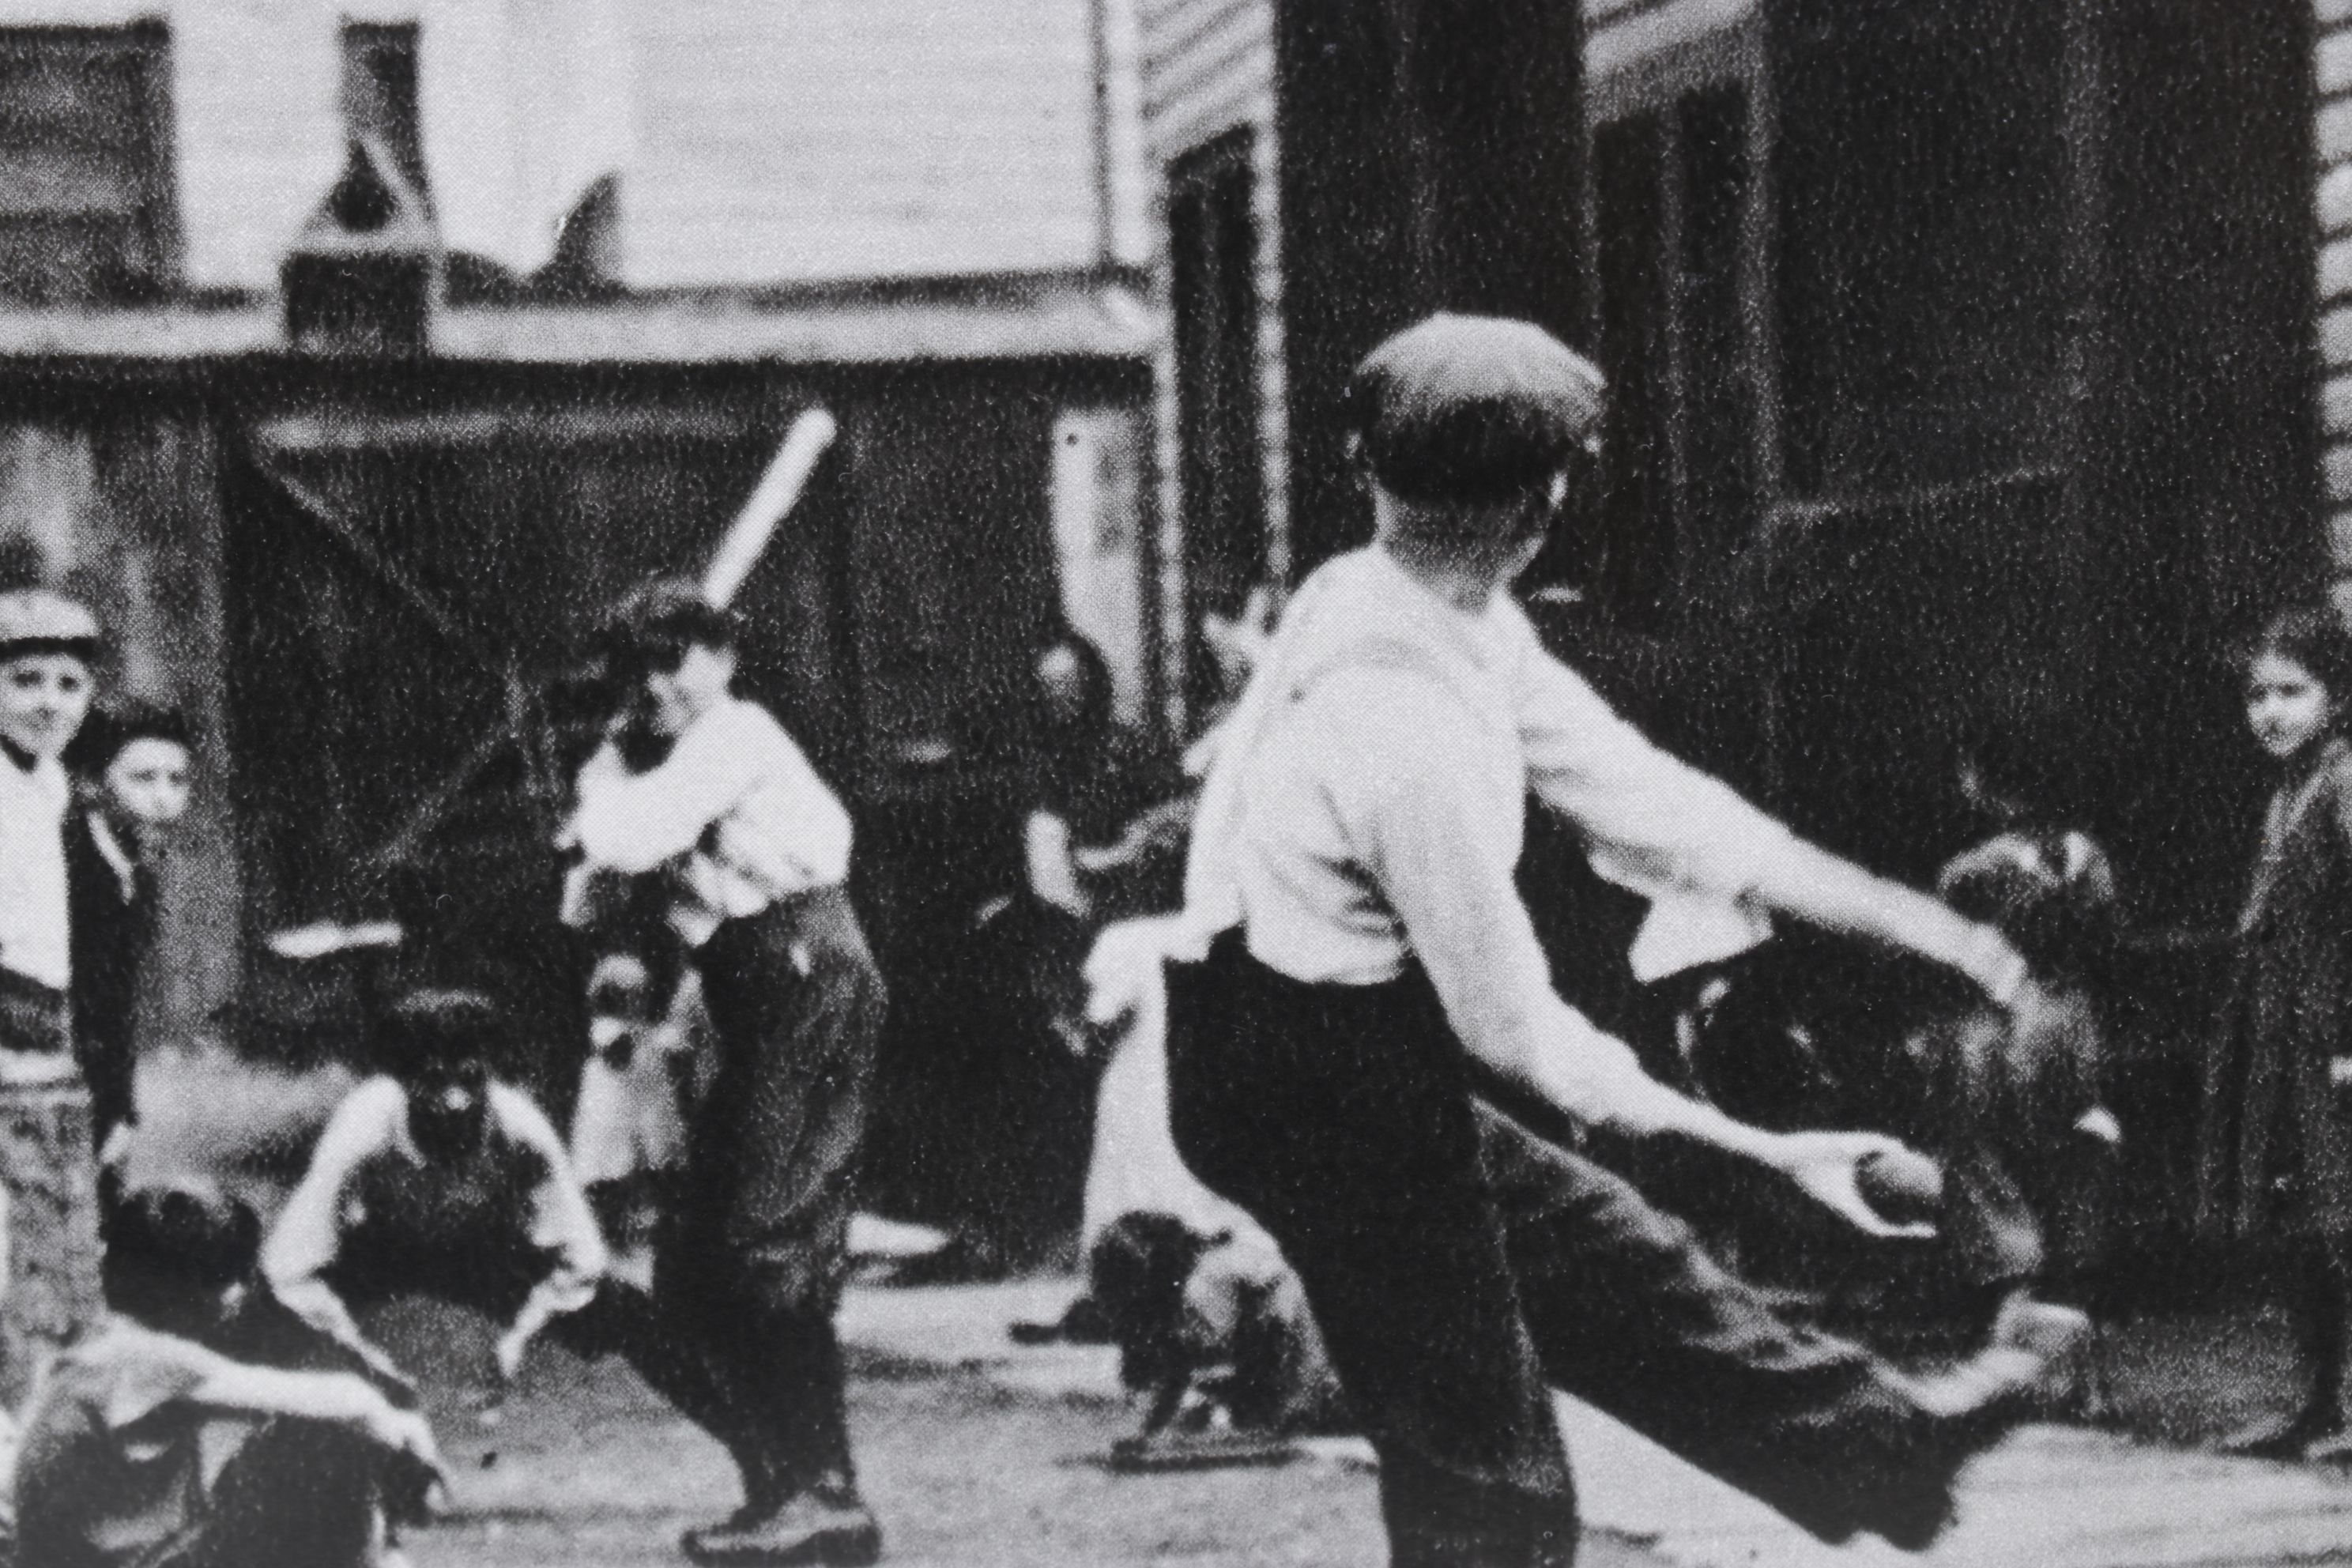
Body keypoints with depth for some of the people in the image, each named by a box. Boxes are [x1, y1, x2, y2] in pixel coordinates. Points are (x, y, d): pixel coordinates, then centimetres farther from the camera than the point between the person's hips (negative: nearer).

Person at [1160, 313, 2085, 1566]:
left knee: (1605, 1258, 25)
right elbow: (1517, 1034, -21)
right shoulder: (1408, 726, -30)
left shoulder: (1397, 612, -3)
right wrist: (1768, 1153, -10)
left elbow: (1629, 791, 4)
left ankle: (1884, 1446, 43)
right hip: (1331, 1098, -10)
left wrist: (1900, 914, 5)